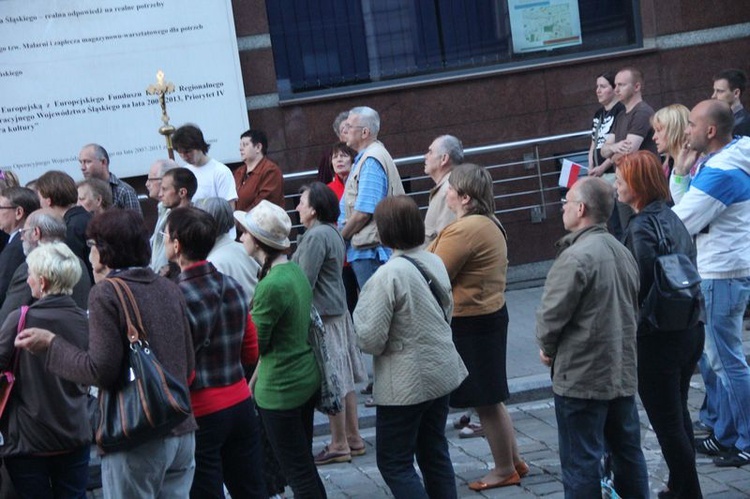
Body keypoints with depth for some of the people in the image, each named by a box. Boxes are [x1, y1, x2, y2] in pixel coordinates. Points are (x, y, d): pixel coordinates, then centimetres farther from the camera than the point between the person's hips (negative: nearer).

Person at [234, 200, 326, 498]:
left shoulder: (271, 286, -22)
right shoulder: (295, 269, 4)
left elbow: (255, 344, -15)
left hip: (280, 390, -9)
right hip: (308, 380, 9)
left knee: (297, 474, 1)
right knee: (305, 466, 19)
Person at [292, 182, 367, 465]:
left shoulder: (316, 237, -17)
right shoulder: (332, 232, 14)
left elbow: (305, 281, -19)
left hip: (321, 314, -10)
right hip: (338, 310, 10)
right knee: (343, 379, 14)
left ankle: (339, 445, 2)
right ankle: (353, 437, 21)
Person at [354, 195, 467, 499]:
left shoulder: (389, 275, -21)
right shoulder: (435, 263, 2)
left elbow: (370, 340, -20)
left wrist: (361, 309, -4)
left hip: (406, 385, -8)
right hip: (442, 373, 8)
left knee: (394, 463, 3)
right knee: (435, 453, 17)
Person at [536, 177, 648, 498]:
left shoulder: (576, 257, -19)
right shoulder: (623, 253, 7)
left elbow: (551, 313, -17)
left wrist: (547, 347, 1)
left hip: (581, 375, -8)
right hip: (623, 370, 8)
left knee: (581, 460, 0)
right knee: (627, 450, 17)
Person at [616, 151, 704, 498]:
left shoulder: (642, 227, -18)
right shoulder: (671, 217, 7)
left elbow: (641, 287, -23)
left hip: (658, 338, -9)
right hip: (690, 330, 9)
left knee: (667, 423, 2)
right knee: (678, 415, 21)